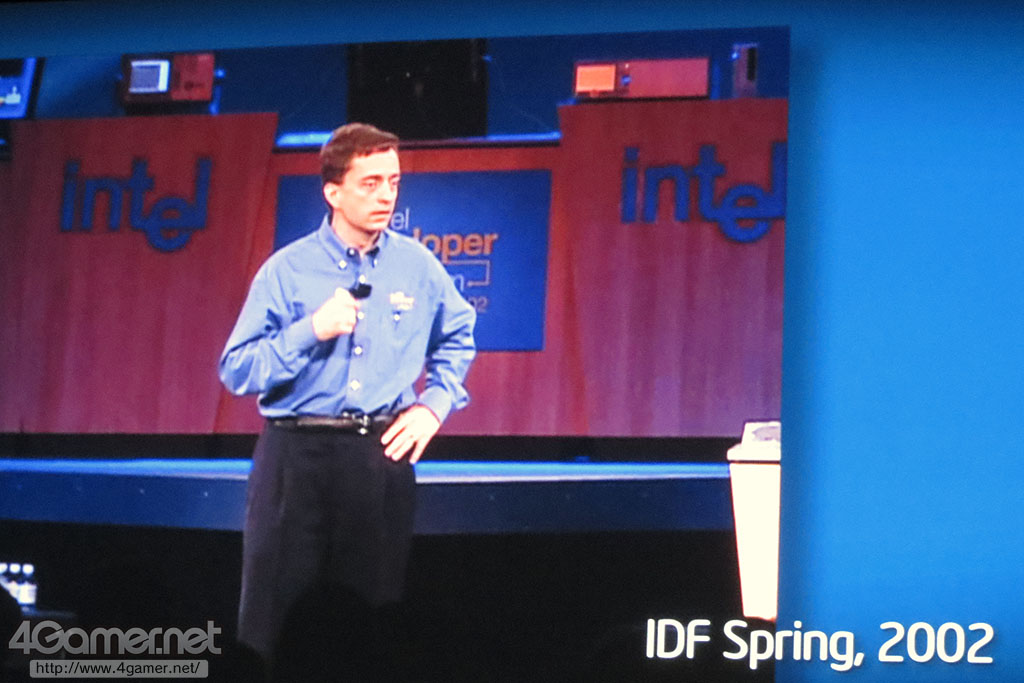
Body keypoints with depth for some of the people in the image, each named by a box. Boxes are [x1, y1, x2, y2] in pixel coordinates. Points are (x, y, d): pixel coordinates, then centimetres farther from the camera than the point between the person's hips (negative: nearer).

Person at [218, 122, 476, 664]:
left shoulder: (417, 265, 4)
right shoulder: (287, 271, -4)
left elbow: (457, 338, 22)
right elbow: (236, 372, -8)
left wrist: (434, 405, 7)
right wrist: (311, 331, -18)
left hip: (383, 457, 2)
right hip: (297, 456, -2)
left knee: (376, 611, 10)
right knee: (275, 614, 2)